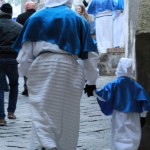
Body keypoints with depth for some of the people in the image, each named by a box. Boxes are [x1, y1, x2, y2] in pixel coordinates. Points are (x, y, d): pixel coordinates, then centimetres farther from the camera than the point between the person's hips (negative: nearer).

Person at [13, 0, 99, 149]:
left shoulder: (36, 17, 15)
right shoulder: (78, 19, 16)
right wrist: (91, 79, 19)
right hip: (69, 67, 1)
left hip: (42, 66, -1)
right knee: (67, 115, 8)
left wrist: (24, 72, 17)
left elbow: (25, 50, 9)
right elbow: (89, 54, 13)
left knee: (42, 112, -8)